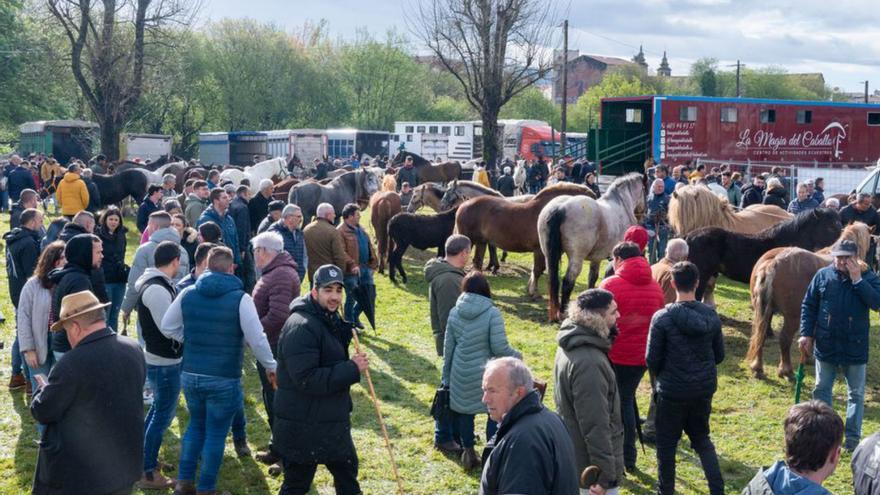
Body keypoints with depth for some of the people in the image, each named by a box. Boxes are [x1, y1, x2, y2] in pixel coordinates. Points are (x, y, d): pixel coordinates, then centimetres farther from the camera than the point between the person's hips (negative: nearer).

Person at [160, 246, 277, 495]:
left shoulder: (187, 293, 0)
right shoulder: (240, 298, -13)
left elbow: (166, 327, 7)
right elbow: (257, 339, -16)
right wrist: (271, 366, -2)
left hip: (190, 375, 4)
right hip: (224, 379, -4)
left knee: (196, 425, 23)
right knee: (216, 433, 9)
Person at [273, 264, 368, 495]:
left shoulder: (330, 319, 9)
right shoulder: (301, 327, -23)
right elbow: (306, 379, -30)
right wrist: (352, 369, -26)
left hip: (332, 421, 10)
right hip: (303, 428, -10)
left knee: (347, 469, 24)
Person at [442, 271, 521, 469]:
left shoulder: (454, 312, -1)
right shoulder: (492, 313, -16)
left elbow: (448, 347, 5)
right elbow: (499, 348, -17)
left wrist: (446, 376, 15)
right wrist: (517, 356, 3)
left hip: (461, 375, 4)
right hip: (486, 374, -4)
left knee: (464, 412, 17)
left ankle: (468, 452, 25)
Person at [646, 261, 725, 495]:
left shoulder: (663, 317, -16)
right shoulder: (711, 316, -4)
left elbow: (652, 359, -11)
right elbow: (719, 355, 5)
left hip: (672, 390, -4)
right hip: (704, 389, 4)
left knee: (667, 443, 12)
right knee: (702, 438, 22)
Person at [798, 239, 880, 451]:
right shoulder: (823, 275, -3)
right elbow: (808, 306, 1)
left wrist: (858, 280, -24)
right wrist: (806, 334, -4)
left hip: (855, 347, -1)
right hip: (825, 345, 2)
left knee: (856, 394, 9)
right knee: (821, 390, 13)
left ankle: (853, 436, 21)